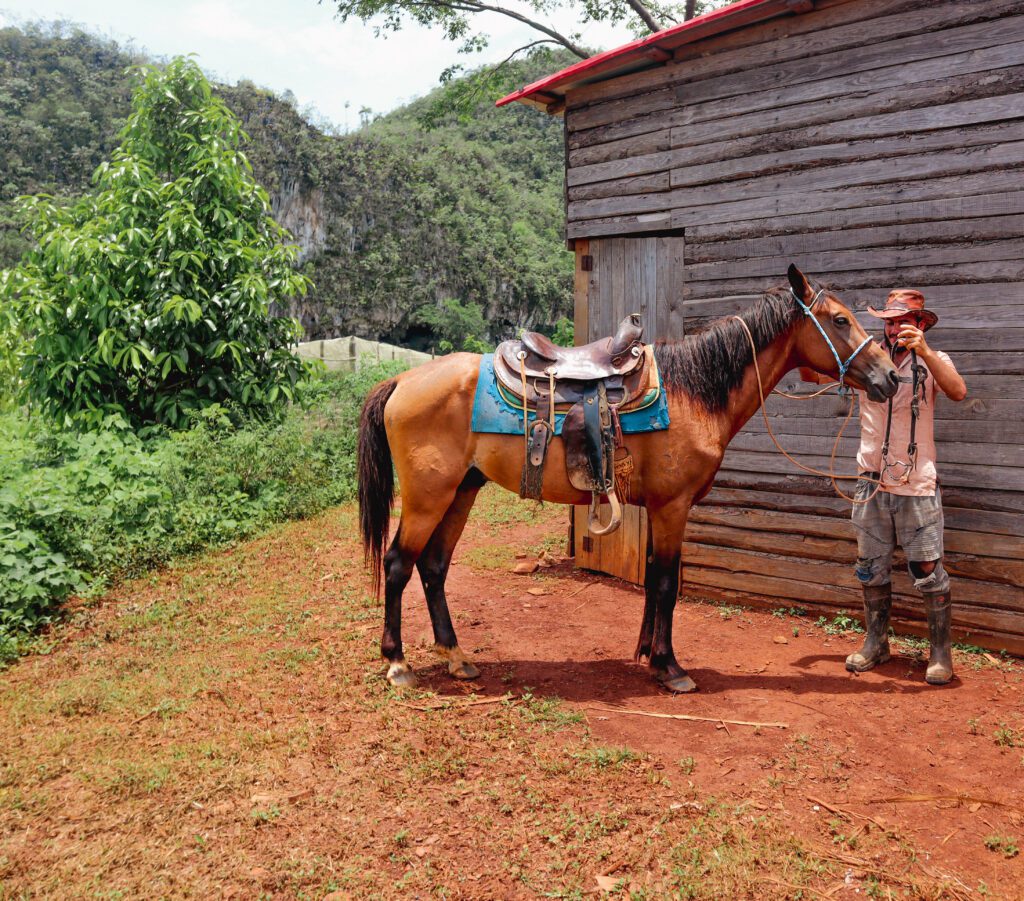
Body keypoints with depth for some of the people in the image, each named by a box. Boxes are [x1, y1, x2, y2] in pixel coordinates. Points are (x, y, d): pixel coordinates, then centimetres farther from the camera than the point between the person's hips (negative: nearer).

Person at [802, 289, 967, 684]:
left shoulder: (932, 361, -1)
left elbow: (958, 392, -21)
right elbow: (811, 374, 3)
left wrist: (924, 351, -33)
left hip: (917, 485, -3)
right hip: (872, 484, 3)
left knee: (928, 570, 0)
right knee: (872, 569, 11)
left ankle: (941, 652, 13)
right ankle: (875, 643, 25)